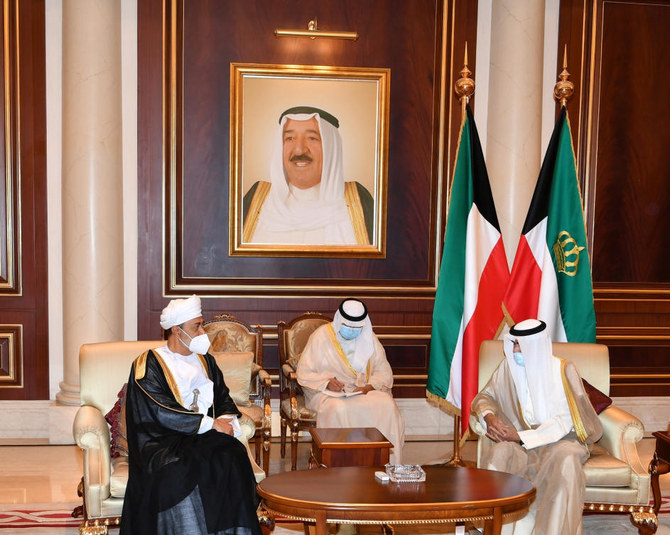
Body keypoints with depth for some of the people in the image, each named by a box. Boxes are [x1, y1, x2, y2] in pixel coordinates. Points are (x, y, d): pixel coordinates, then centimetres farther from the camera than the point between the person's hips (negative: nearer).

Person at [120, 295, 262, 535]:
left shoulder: (205, 361, 19)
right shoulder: (149, 365, 0)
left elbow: (224, 400, 17)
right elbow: (162, 412, -11)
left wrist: (226, 421, -8)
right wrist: (211, 424, -15)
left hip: (207, 437, 4)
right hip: (165, 441, -4)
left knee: (233, 457, -27)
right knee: (183, 471, -35)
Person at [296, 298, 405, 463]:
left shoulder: (368, 338, 8)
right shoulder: (321, 336, -2)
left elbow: (384, 372, 9)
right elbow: (304, 373, -3)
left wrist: (370, 386, -12)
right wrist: (327, 383, -20)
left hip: (363, 390, 3)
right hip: (328, 393, -3)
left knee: (387, 405, -27)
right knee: (340, 409, -38)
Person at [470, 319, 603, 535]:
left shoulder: (563, 369, -8)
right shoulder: (508, 367, 1)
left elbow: (564, 420, -12)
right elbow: (484, 397, 12)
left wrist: (521, 437, -19)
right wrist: (489, 416, -13)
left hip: (559, 438, -2)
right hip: (521, 441, 2)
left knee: (566, 459, -37)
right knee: (499, 453, -31)